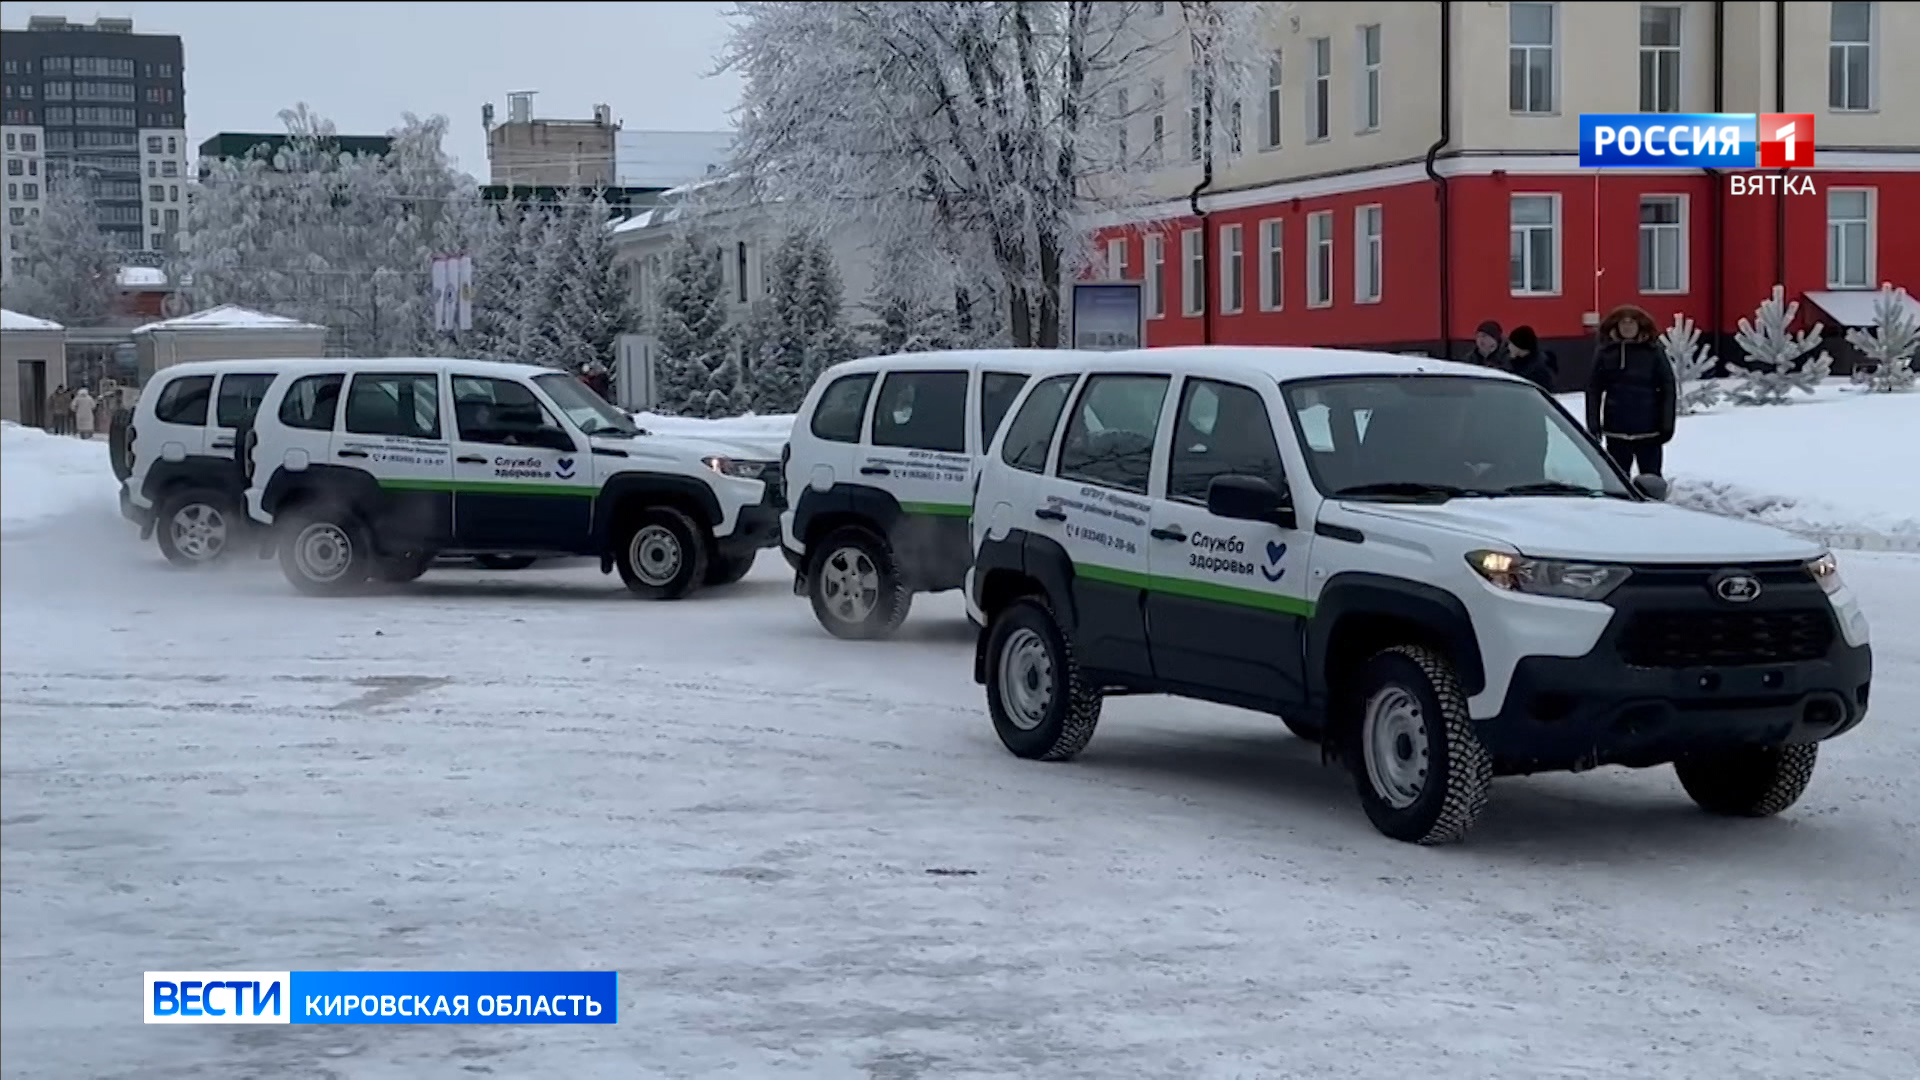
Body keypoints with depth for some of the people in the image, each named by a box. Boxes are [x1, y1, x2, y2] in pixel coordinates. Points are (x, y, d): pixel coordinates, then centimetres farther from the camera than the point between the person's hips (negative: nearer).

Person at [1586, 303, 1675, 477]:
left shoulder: (1652, 353, -1)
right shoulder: (1605, 353, 1)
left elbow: (1667, 390, 0)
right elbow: (1593, 391, 2)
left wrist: (1667, 425, -4)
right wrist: (1593, 426, -2)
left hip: (1648, 431, -1)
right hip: (1616, 432, 1)